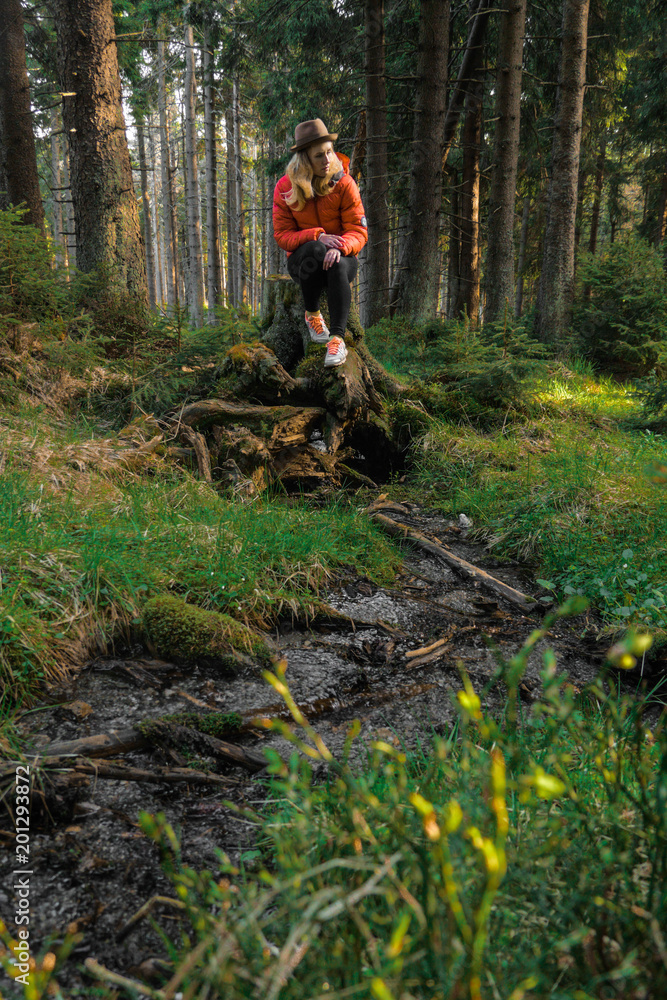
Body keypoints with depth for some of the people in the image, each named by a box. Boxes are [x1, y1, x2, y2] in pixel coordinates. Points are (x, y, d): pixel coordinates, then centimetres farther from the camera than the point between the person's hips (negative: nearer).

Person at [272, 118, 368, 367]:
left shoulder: (344, 183, -7)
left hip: (342, 258, 0)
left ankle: (337, 338, -40)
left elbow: (358, 231, -10)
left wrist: (340, 246, -34)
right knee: (314, 249, -36)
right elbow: (282, 235, -9)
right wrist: (318, 237, -27)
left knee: (338, 265, -38)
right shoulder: (285, 187, -6)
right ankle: (312, 314, -15)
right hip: (303, 261, 0)